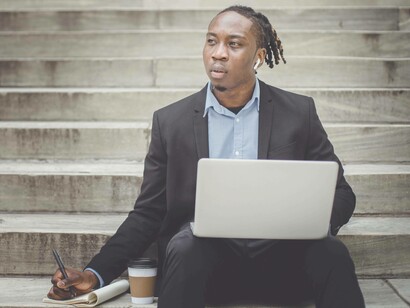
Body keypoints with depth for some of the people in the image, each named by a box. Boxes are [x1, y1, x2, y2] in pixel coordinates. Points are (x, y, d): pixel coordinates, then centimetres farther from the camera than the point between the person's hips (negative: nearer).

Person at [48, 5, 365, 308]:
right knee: (186, 245, -34)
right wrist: (96, 274, -6)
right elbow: (148, 214, 8)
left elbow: (341, 194, 9)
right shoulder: (170, 121, 6)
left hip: (280, 257, 1)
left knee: (331, 253, -31)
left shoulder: (299, 111, 6)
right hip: (202, 255, 0)